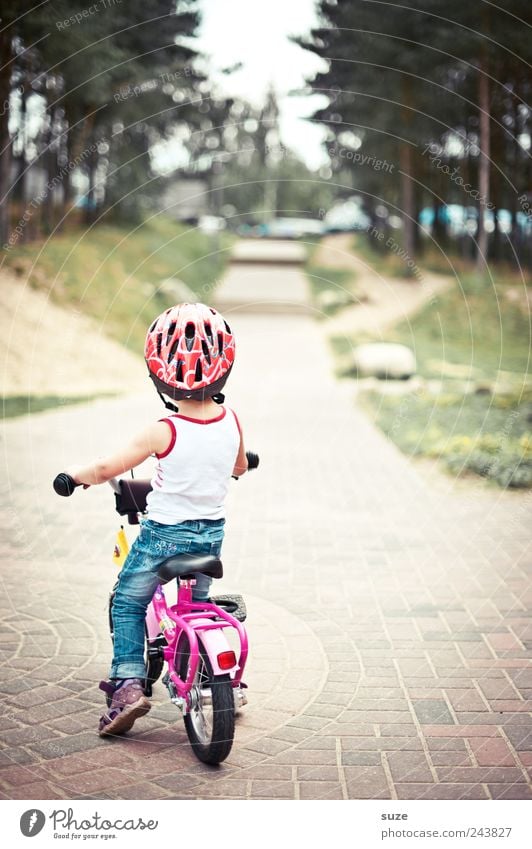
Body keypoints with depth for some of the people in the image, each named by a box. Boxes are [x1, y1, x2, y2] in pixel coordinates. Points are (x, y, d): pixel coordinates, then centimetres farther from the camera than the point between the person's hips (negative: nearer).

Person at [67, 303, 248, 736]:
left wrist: (75, 474, 5)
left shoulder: (164, 431, -21)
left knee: (127, 603, 14)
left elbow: (107, 469, -14)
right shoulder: (231, 422, -8)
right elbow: (240, 467, 12)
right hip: (212, 533, 5)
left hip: (165, 534, -4)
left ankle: (128, 681, 4)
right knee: (197, 602, 27)